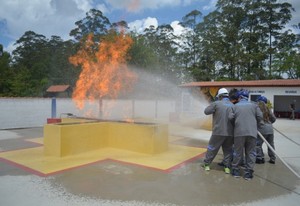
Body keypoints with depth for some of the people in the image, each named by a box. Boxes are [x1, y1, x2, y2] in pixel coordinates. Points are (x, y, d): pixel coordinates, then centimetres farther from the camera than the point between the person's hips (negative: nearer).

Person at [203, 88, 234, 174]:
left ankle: (206, 164, 21)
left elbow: (206, 111, -2)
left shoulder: (216, 104, -8)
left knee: (212, 148, 11)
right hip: (230, 132, 3)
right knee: (228, 150, 15)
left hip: (218, 132, -3)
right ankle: (227, 167, 17)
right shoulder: (232, 105, 4)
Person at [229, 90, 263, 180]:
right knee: (250, 152, 8)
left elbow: (231, 117, -3)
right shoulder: (254, 105, 8)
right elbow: (260, 116, 2)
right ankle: (248, 172, 11)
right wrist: (255, 125, 18)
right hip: (252, 132, 1)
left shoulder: (235, 106, 5)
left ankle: (236, 170, 19)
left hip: (239, 132, 0)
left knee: (238, 152, 10)